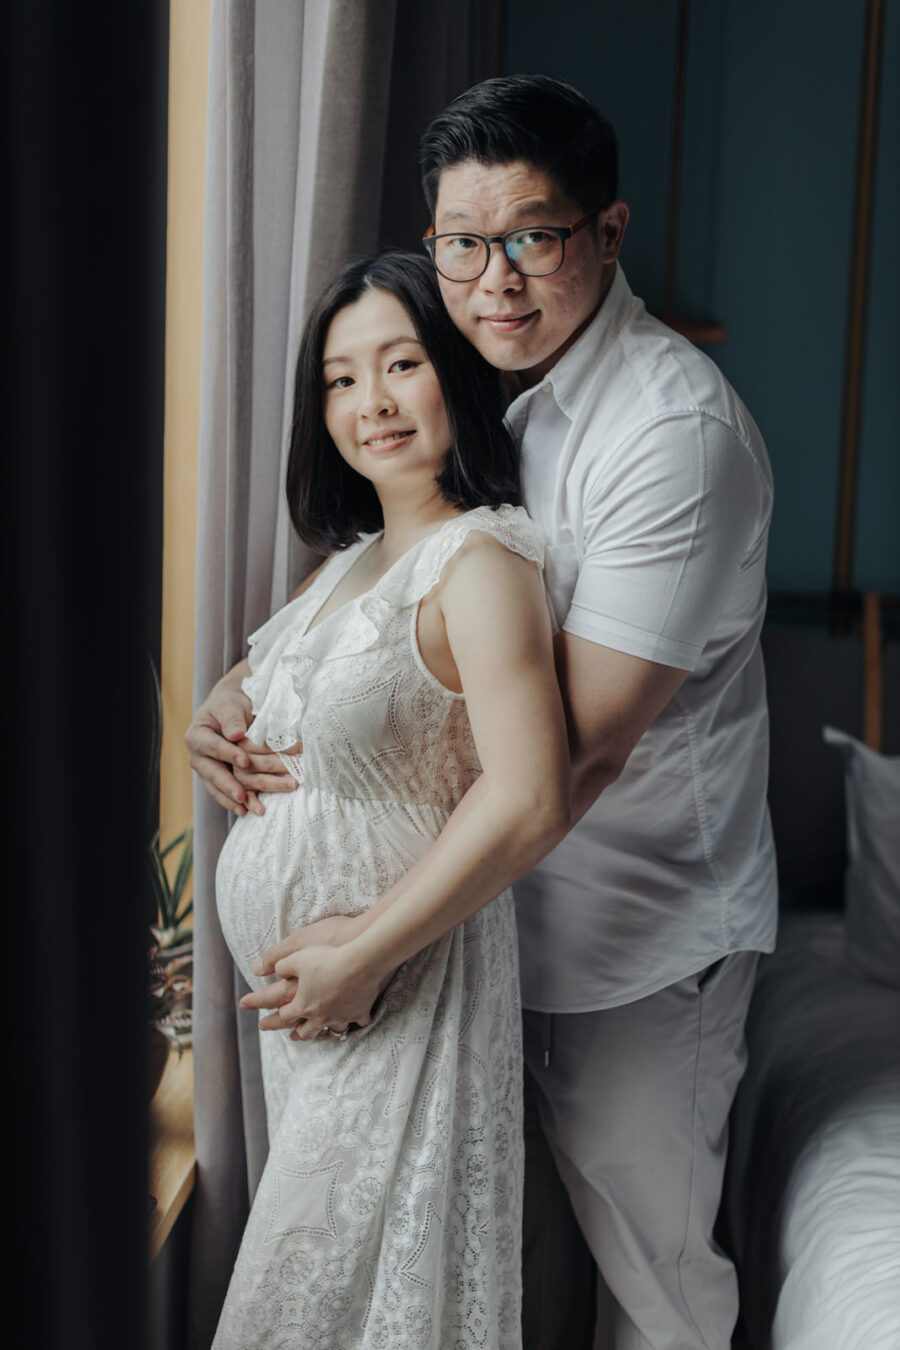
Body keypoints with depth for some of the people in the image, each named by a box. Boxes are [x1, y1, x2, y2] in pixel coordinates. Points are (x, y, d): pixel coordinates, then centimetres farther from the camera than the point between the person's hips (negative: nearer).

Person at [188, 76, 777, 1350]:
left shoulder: (679, 427, -24)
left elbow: (583, 744, -27)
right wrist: (240, 692, -11)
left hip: (640, 936, -6)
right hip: (485, 909, 6)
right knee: (515, 1219, 23)